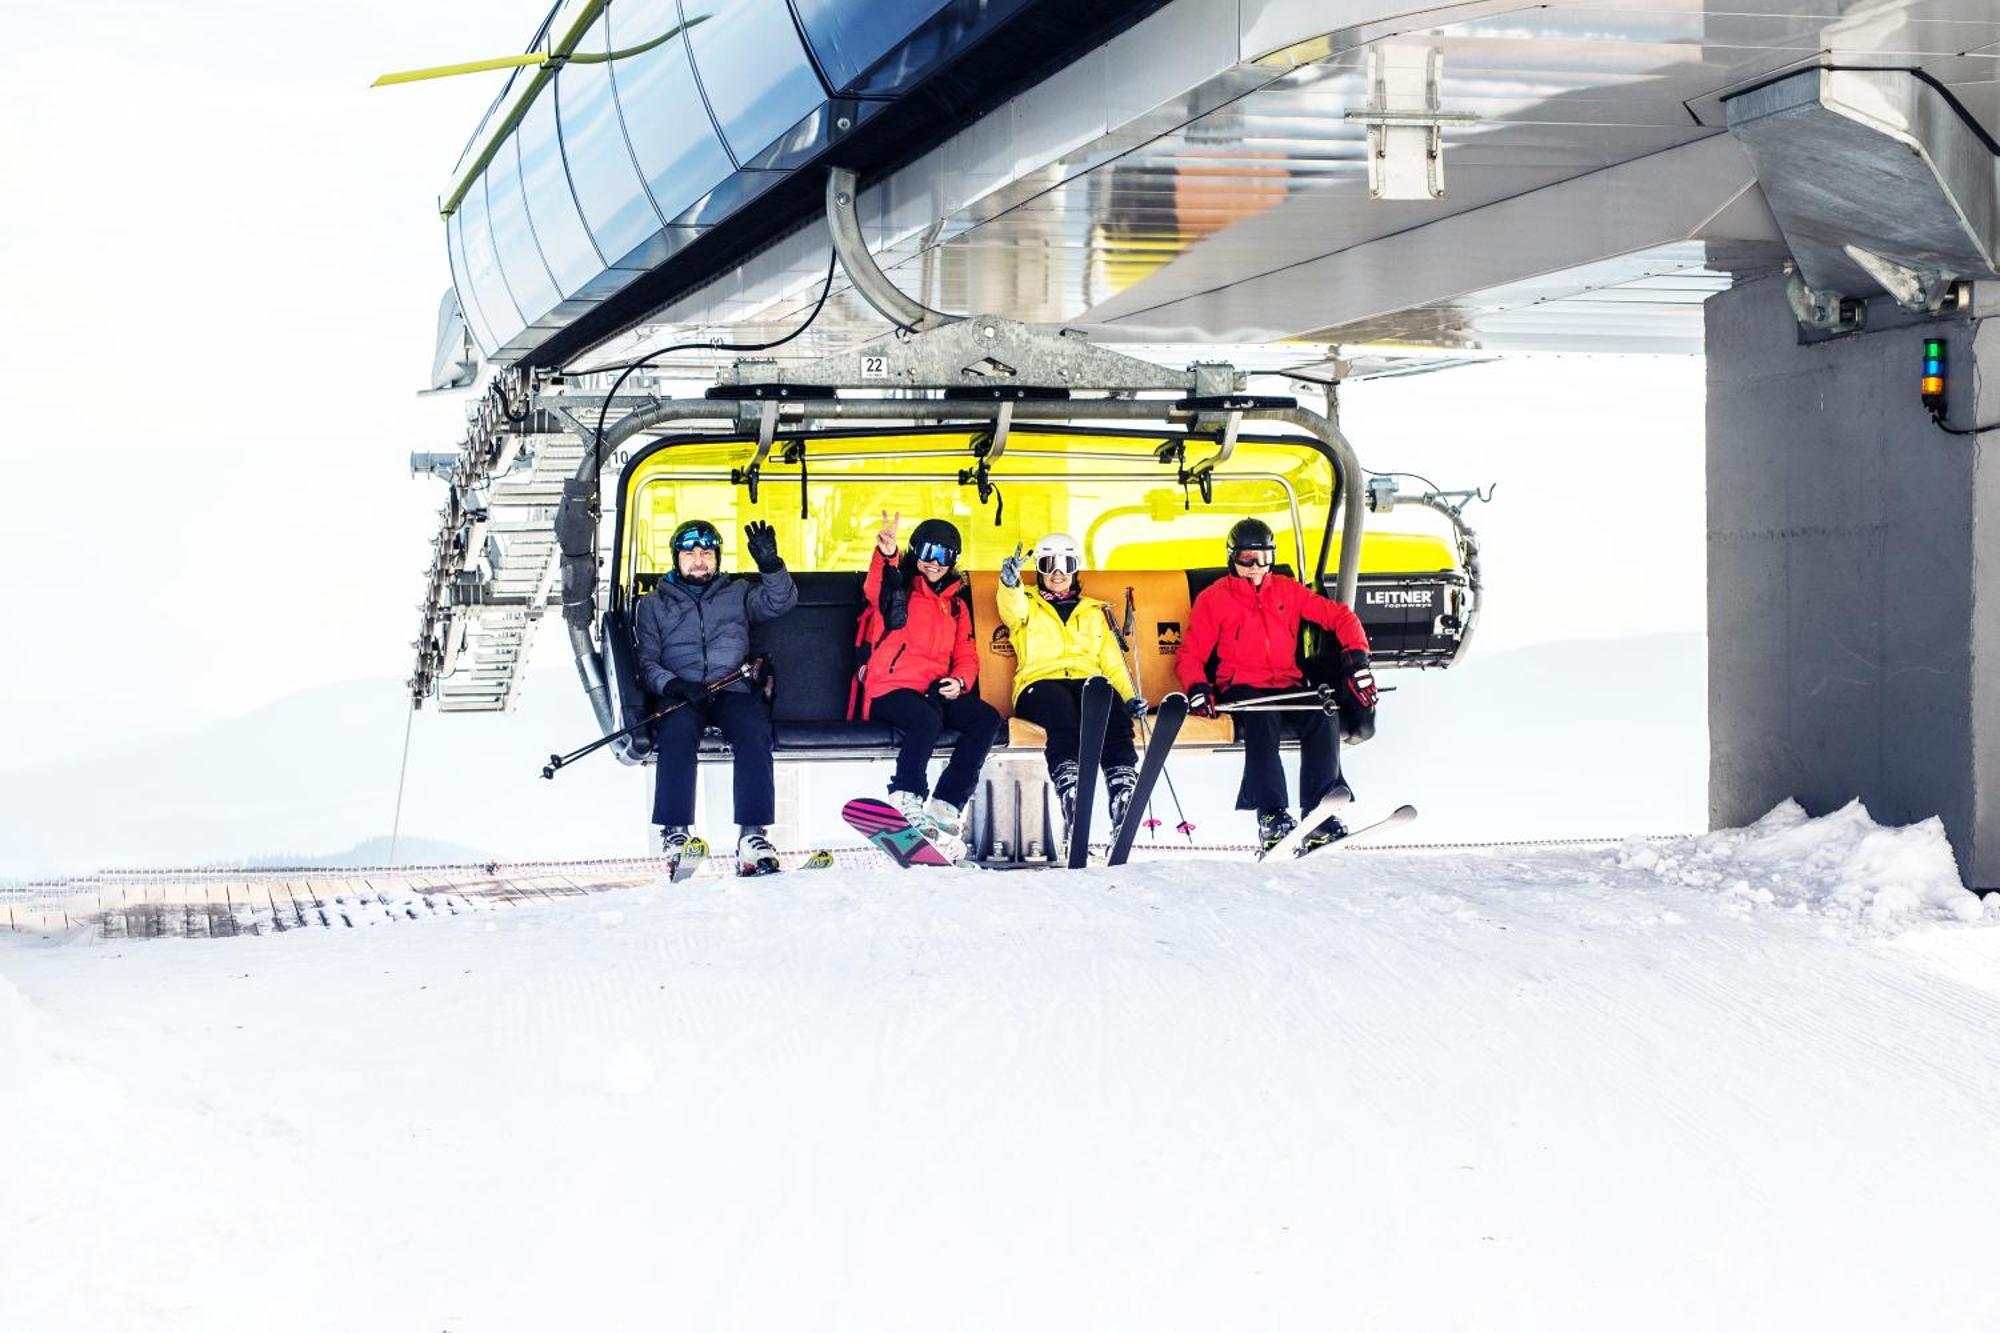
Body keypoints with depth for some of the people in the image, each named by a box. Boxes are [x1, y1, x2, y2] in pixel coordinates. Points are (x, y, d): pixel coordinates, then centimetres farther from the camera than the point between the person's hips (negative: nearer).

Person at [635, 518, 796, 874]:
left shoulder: (737, 593, 24)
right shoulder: (654, 604, 21)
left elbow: (779, 602, 7)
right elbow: (646, 661, 10)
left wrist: (770, 565, -12)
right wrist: (673, 685, -11)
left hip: (734, 690, 1)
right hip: (679, 696, 0)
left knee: (754, 734, -32)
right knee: (677, 735, -35)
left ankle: (752, 836, -41)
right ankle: (675, 833, -39)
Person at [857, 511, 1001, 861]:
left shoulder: (956, 604, 24)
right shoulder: (899, 589, 8)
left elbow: (966, 655, 21)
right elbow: (875, 590, -17)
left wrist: (959, 681, -4)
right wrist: (886, 555, -39)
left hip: (937, 693, 5)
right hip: (890, 689, -5)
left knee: (987, 717, -21)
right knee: (928, 719, -37)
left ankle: (945, 805, -24)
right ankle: (905, 800, -26)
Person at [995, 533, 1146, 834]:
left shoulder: (1096, 611, 31)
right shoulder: (1026, 605, 24)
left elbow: (1113, 661, 21)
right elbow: (1012, 607, -3)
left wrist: (1130, 696, 2)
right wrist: (1010, 583, -27)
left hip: (1089, 681, 2)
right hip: (1040, 682, -2)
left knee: (1115, 716, -35)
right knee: (1064, 717, -40)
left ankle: (1123, 797, -50)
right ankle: (1071, 801, -53)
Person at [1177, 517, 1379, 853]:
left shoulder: (1288, 591, 16)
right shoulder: (1213, 599, 9)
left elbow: (1338, 616, 14)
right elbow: (1191, 653, 7)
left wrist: (1356, 655, -4)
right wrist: (1197, 687, -14)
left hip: (1288, 685, 3)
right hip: (1241, 688, -3)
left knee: (1324, 715, -29)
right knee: (1261, 719, -37)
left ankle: (1319, 813, -31)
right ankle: (1271, 816, -41)